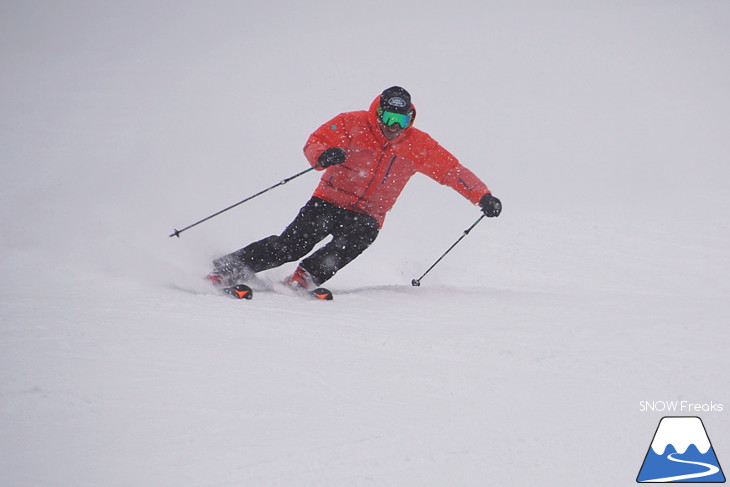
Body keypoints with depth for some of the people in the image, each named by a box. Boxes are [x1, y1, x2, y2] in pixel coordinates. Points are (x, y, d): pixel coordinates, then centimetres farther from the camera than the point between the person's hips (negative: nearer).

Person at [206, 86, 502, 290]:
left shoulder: (418, 145, 0)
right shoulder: (353, 124, -6)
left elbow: (451, 170, 3)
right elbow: (315, 143, -8)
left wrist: (483, 196, -7)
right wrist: (323, 155, -33)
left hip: (367, 217, 2)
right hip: (330, 202, -2)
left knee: (354, 240, -33)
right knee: (293, 243, -21)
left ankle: (306, 278, -31)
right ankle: (228, 269, -13)